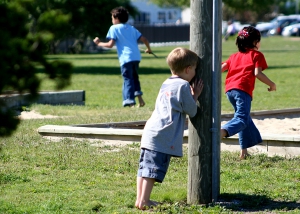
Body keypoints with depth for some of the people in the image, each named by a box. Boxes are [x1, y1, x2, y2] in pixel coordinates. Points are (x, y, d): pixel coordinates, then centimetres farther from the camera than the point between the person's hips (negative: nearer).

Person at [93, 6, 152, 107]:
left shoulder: (114, 28, 4)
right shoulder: (132, 28, 21)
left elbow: (110, 44, -5)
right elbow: (144, 39, 18)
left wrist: (99, 43, 10)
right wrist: (149, 49, 35)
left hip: (126, 58, -6)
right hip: (136, 56, 6)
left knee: (127, 79, -4)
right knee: (134, 77, 22)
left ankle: (130, 101, -11)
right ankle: (139, 96, 10)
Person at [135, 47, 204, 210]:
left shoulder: (166, 84, 20)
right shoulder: (183, 86, -6)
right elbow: (192, 111, 0)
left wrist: (191, 95, 24)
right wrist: (195, 95, 13)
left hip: (149, 132, 9)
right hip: (163, 137, -9)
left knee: (145, 167, 9)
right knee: (154, 170, -8)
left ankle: (140, 199, 13)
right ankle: (144, 201, -8)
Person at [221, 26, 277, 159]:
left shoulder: (234, 56, 27)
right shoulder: (257, 55, 9)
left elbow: (221, 68, 18)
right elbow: (257, 73, -5)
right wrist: (272, 85, 5)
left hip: (229, 89, 7)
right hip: (243, 89, -7)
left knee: (244, 117, 22)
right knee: (241, 119, -16)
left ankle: (244, 151, 22)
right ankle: (222, 132, -46)